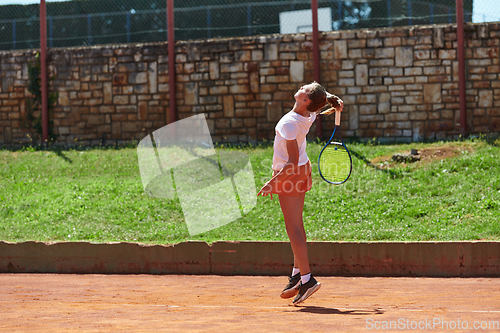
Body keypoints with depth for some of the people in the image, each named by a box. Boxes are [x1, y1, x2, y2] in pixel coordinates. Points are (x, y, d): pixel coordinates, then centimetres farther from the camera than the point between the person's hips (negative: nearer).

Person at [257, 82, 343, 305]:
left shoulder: (289, 123, -28)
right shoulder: (310, 115, -7)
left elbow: (292, 162, -28)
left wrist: (272, 183, -23)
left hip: (289, 174, -8)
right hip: (303, 170, 8)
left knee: (293, 228, -7)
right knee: (297, 226, 16)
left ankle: (307, 279, -12)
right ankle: (297, 274, 23)